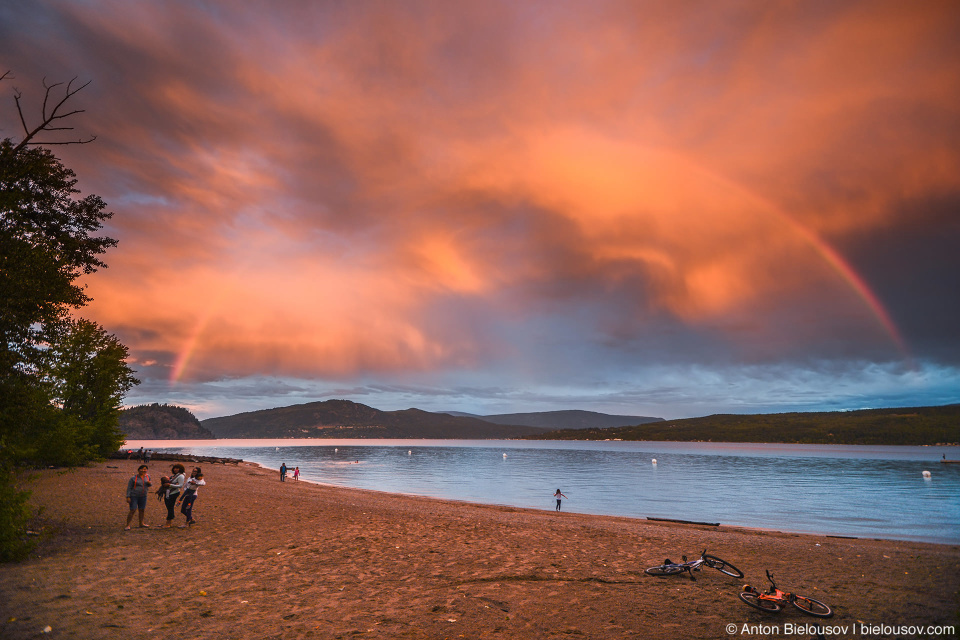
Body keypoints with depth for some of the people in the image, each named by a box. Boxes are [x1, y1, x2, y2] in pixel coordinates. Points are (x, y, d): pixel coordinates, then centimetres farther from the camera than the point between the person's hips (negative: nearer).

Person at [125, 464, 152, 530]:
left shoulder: (147, 477, 7)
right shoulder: (133, 478, -8)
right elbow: (129, 488, -5)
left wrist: (149, 483, -4)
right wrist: (128, 497, -11)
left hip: (143, 496, 5)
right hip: (134, 496, -5)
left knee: (141, 510, 10)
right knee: (132, 510, -9)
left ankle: (141, 524, 21)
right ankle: (128, 525, -1)